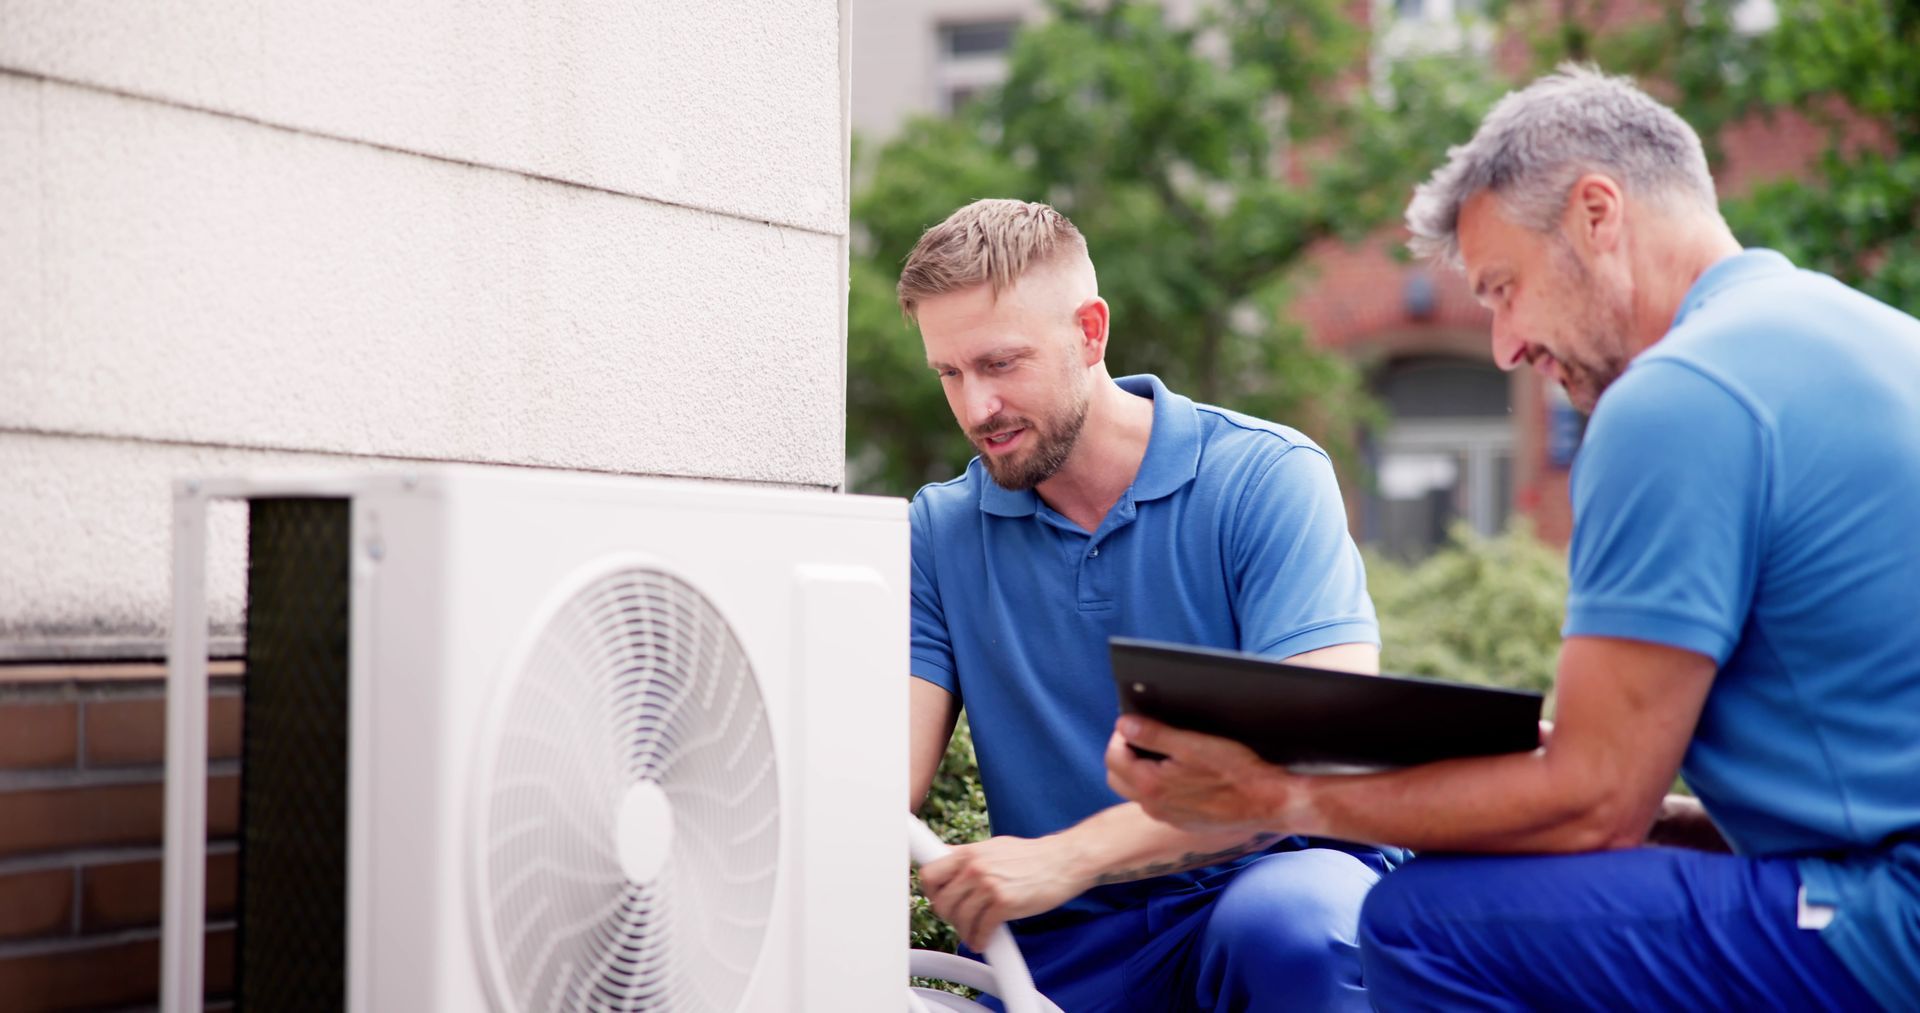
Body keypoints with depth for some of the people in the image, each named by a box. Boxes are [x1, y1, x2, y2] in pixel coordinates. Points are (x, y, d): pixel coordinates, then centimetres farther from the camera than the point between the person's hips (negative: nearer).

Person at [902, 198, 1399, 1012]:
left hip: (1268, 877, -3)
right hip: (1062, 943, 3)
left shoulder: (1268, 477, -6)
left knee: (1287, 925, -37)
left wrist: (1068, 857, -28)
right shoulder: (940, 532, 6)